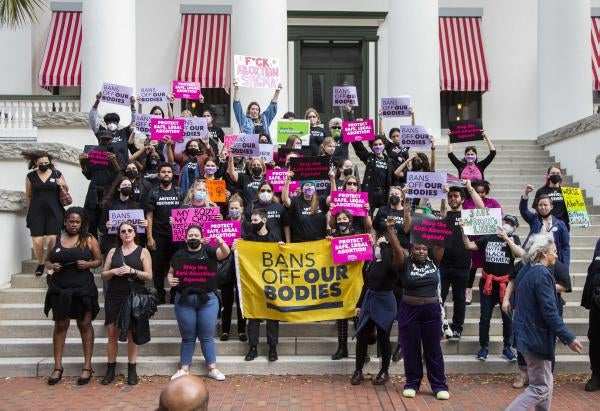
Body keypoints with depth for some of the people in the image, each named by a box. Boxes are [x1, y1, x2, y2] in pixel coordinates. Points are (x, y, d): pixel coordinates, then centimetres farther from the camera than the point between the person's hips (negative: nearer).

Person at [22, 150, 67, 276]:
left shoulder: (57, 174, 4)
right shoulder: (30, 176, 5)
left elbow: (65, 191, 14)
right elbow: (28, 196, 13)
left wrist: (63, 185, -8)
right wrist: (29, 211, 15)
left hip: (54, 212, -1)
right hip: (36, 212, 1)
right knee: (37, 241, -4)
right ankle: (40, 264, 20)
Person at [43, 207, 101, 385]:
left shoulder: (89, 240, -1)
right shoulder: (54, 239, 5)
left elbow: (98, 261, 5)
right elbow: (47, 260, 13)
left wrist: (88, 264, -15)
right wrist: (51, 266, -9)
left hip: (83, 289, -2)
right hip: (60, 289, 2)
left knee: (85, 325, 4)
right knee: (60, 326, 8)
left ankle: (87, 366, 12)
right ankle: (58, 366, 18)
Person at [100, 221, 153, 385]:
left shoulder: (143, 252, 3)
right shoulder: (113, 251, 11)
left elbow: (149, 276, -3)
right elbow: (103, 275, 11)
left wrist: (132, 271, -15)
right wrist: (113, 271, -9)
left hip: (135, 297, -2)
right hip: (114, 297, 2)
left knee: (132, 333, 4)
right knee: (112, 333, 3)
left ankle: (132, 370, 12)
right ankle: (111, 369, 13)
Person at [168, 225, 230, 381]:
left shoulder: (208, 251, 0)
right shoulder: (179, 254, 6)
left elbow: (225, 253, -16)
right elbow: (170, 272, 11)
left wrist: (221, 243, -38)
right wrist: (170, 280, -12)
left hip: (207, 299, -1)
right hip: (184, 300, 1)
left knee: (207, 336, 7)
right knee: (188, 337, 11)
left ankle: (212, 369, 17)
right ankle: (184, 369, 21)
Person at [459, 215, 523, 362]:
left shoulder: (513, 239, 4)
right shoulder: (488, 238, 6)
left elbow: (521, 253, -14)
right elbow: (469, 245, 3)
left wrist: (506, 238, -17)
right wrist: (463, 231, -11)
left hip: (506, 284, 0)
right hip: (488, 283, 1)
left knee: (508, 317, 7)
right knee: (485, 317, 5)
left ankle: (507, 348, 22)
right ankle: (484, 347, 17)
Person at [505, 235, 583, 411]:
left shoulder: (525, 271, 9)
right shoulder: (543, 274, -19)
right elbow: (550, 312, -22)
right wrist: (569, 338, -16)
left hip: (525, 333, 9)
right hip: (537, 336, -9)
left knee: (546, 382, 21)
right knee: (540, 388, -1)